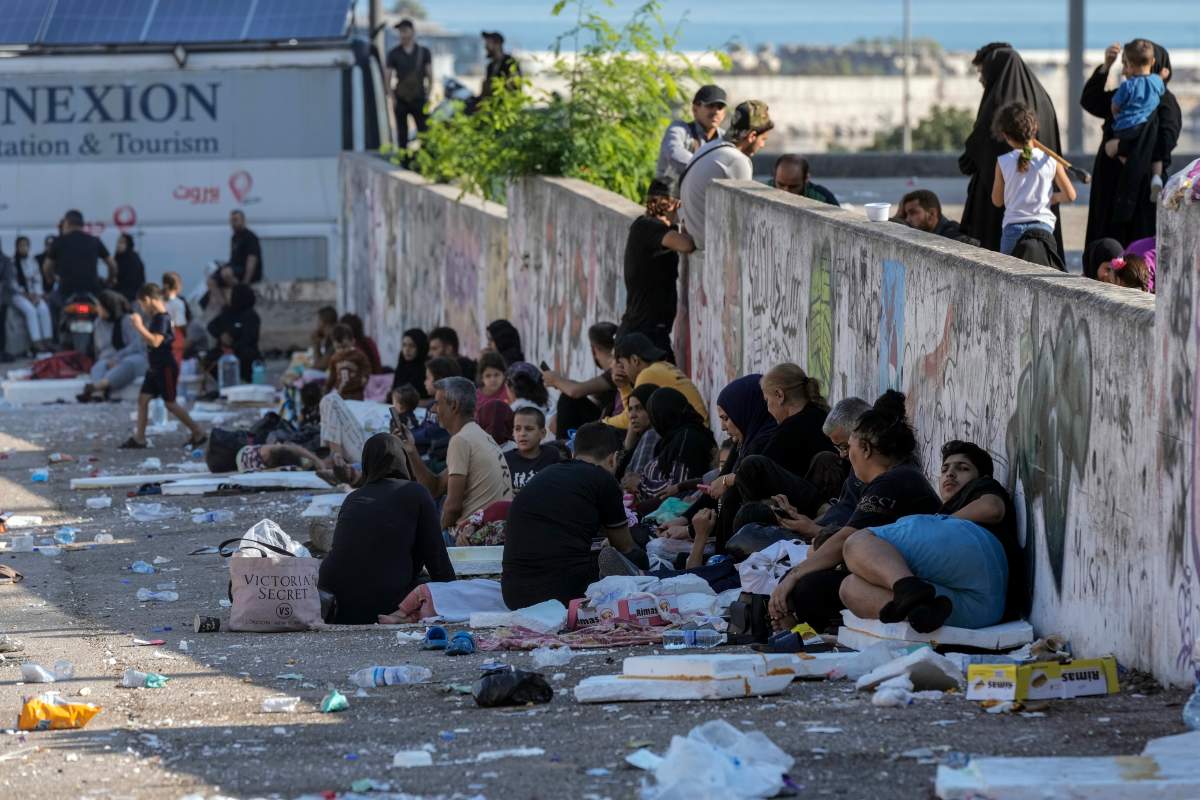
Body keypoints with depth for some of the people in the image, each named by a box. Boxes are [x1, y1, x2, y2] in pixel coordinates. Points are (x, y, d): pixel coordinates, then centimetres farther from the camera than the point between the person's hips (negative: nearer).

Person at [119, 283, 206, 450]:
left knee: (170, 404, -2)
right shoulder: (156, 317, 10)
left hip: (166, 368, -10)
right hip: (155, 368, 10)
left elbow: (155, 341, -31)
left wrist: (139, 326, -28)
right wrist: (139, 326, 12)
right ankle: (139, 438, 11)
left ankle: (198, 434, 6)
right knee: (142, 399, 7)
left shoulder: (162, 318, -20)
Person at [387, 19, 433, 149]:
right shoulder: (394, 54, 4)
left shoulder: (424, 52, 5)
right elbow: (388, 78, 4)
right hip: (401, 99, 0)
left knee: (424, 132, -4)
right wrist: (392, 97, -6)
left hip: (419, 99, 0)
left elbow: (430, 76, 7)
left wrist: (427, 95, -1)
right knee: (402, 133, 3)